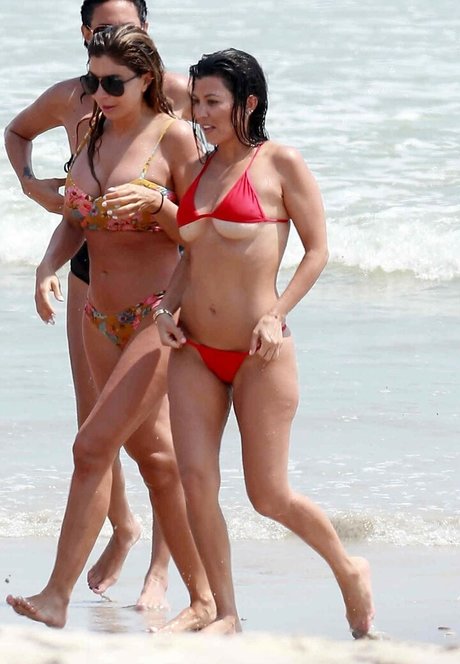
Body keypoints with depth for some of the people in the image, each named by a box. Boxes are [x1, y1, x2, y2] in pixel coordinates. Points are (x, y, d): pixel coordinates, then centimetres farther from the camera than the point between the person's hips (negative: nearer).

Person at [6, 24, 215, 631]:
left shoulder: (173, 136, -10)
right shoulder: (90, 132, 8)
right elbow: (75, 221, 14)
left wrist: (154, 200, -25)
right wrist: (49, 267, -4)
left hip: (159, 315, -7)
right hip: (101, 315, 7)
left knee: (94, 446, -16)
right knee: (152, 454, 11)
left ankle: (57, 598, -16)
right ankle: (203, 598, 20)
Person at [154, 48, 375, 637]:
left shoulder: (280, 164, -4)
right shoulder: (196, 171, 12)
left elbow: (317, 250, -3)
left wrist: (277, 315, -14)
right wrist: (168, 308, 4)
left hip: (258, 353, -5)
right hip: (195, 352, 5)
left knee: (269, 495, -1)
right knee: (196, 480, -6)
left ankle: (350, 570, 24)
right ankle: (225, 615, 3)